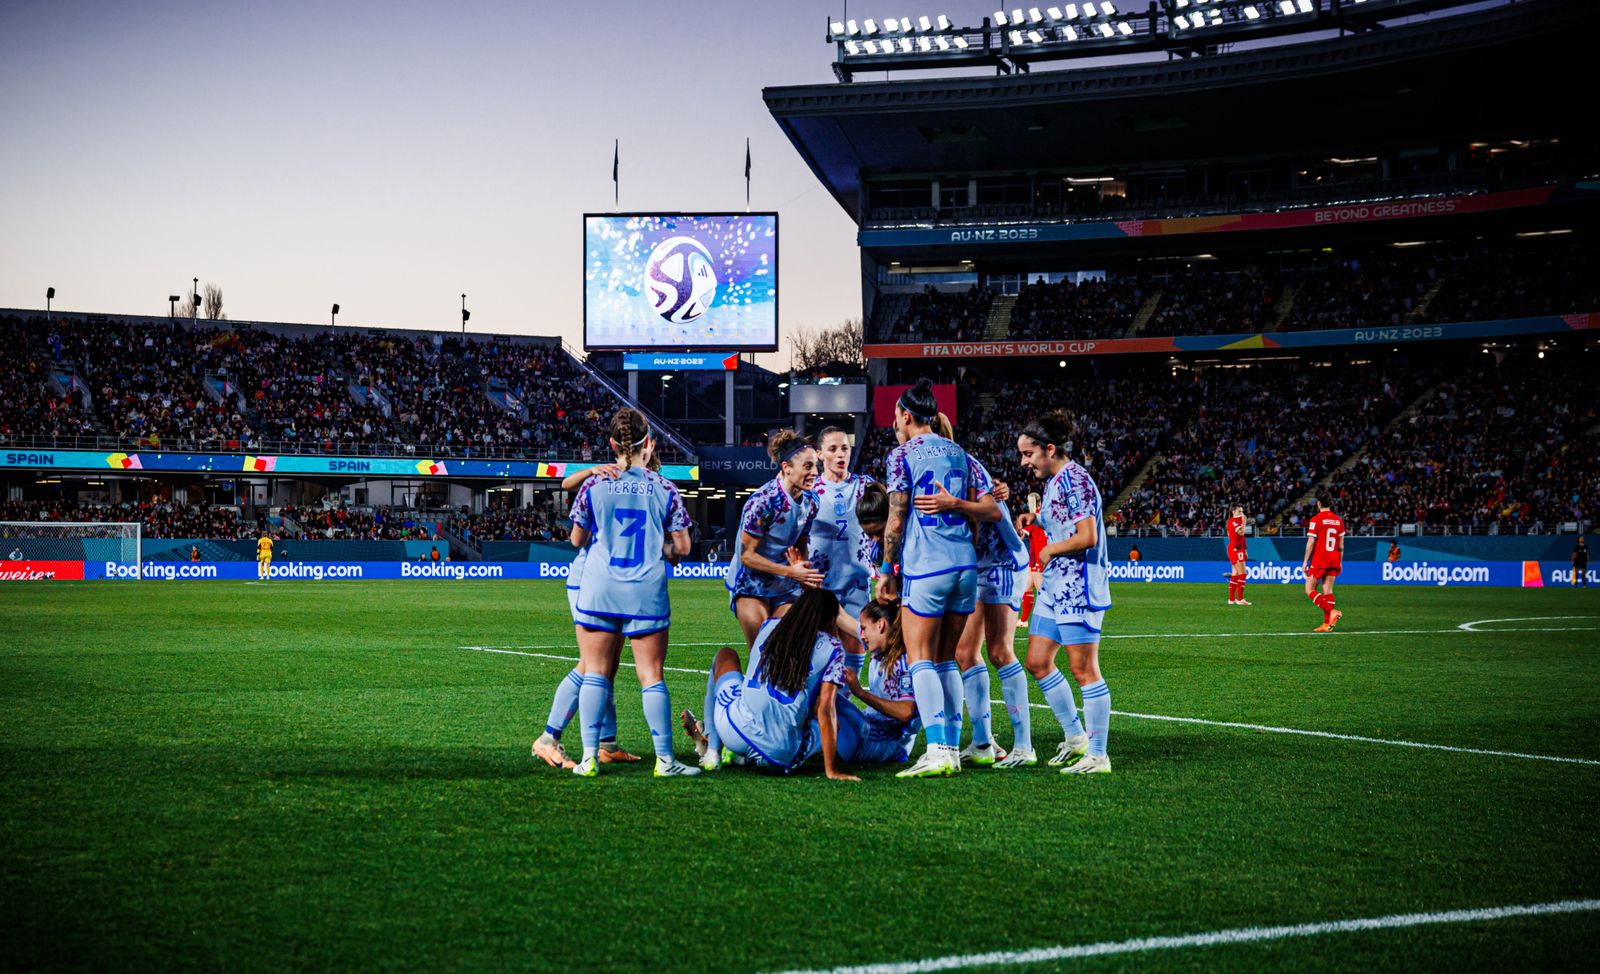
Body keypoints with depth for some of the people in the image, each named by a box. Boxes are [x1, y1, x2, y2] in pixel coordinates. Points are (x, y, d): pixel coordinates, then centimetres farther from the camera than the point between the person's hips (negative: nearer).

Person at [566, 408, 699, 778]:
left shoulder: (593, 486, -1)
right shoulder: (665, 489, -1)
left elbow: (577, 540, 11)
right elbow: (681, 547, 1)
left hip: (598, 591, 0)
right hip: (647, 594, 0)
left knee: (595, 674, 6)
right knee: (651, 676, 4)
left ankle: (590, 756, -1)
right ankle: (665, 759, 3)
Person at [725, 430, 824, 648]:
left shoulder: (810, 500, -1)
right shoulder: (763, 500, -22)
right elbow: (746, 555, -19)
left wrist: (802, 569, -9)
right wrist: (790, 572, -22)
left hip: (786, 588, 6)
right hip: (751, 585, -6)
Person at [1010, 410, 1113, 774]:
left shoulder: (1075, 480, -15)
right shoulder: (1053, 482, 14)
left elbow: (1088, 537, -21)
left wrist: (1049, 550, -8)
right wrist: (1037, 518, 9)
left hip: (1079, 587, -10)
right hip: (1055, 585, 10)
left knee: (1083, 669, -5)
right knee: (1037, 662, 12)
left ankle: (1097, 755, 1)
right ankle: (1075, 737, 24)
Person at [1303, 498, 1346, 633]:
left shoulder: (1316, 520, -9)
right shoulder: (1339, 520, 8)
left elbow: (1311, 542, -11)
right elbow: (1341, 544, 12)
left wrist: (1305, 562, -5)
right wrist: (1340, 562, 19)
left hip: (1319, 561, -6)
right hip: (1333, 561, 6)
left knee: (1309, 590, 0)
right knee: (1328, 591, 7)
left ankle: (1331, 612, -18)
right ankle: (1327, 624, 1)